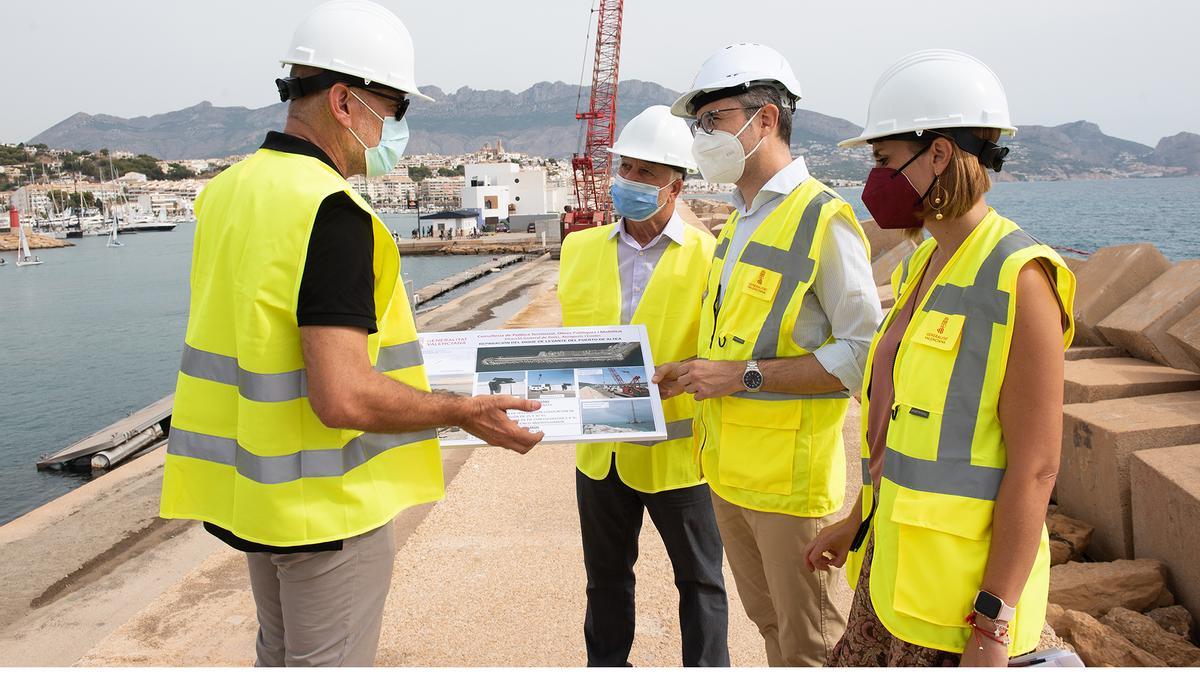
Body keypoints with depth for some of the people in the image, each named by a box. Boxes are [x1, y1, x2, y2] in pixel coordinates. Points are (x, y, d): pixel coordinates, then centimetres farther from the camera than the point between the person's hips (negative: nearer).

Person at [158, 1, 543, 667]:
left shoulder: (229, 189, 5)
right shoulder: (332, 212, -23)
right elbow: (344, 399, -30)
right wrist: (463, 411, -16)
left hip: (254, 486, 8)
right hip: (324, 503, -8)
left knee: (280, 652, 25)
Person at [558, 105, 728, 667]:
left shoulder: (707, 256, -8)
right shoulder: (580, 248, 5)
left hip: (675, 448, -4)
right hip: (601, 446, 4)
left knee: (699, 578, 13)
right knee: (606, 575, 20)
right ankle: (605, 664, 40)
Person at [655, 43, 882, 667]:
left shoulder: (823, 219, -15)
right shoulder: (739, 223, 13)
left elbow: (863, 354, -19)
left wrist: (746, 375, -22)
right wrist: (686, 373, 4)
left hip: (789, 475, -8)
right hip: (728, 468, 8)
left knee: (806, 646, 8)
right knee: (767, 622, 22)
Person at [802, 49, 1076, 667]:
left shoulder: (1018, 280, -16)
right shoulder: (925, 266, 9)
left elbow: (1034, 467, -18)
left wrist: (993, 626, -18)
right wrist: (856, 524, 21)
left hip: (958, 593, -7)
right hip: (891, 564, 7)